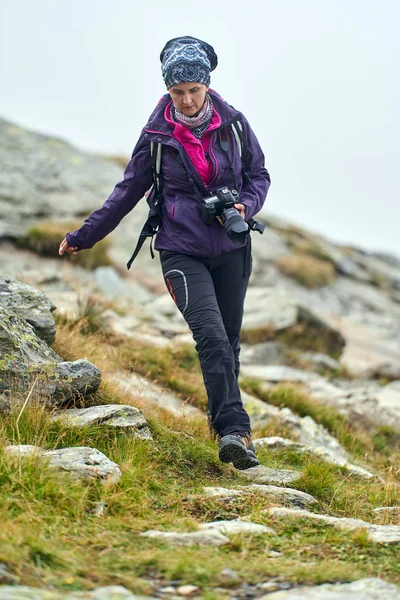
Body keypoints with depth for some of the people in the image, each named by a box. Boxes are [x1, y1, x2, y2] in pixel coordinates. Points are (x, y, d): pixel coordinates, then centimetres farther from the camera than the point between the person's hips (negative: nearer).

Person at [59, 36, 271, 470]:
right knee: (211, 335, -20)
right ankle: (235, 430, -26)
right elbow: (129, 189, 8)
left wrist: (245, 206, -12)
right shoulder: (157, 134, -3)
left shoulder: (232, 123, -1)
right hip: (182, 251, -2)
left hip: (231, 250, 3)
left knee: (229, 339, 10)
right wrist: (85, 235, 12)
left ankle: (223, 416, 29)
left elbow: (258, 174, 10)